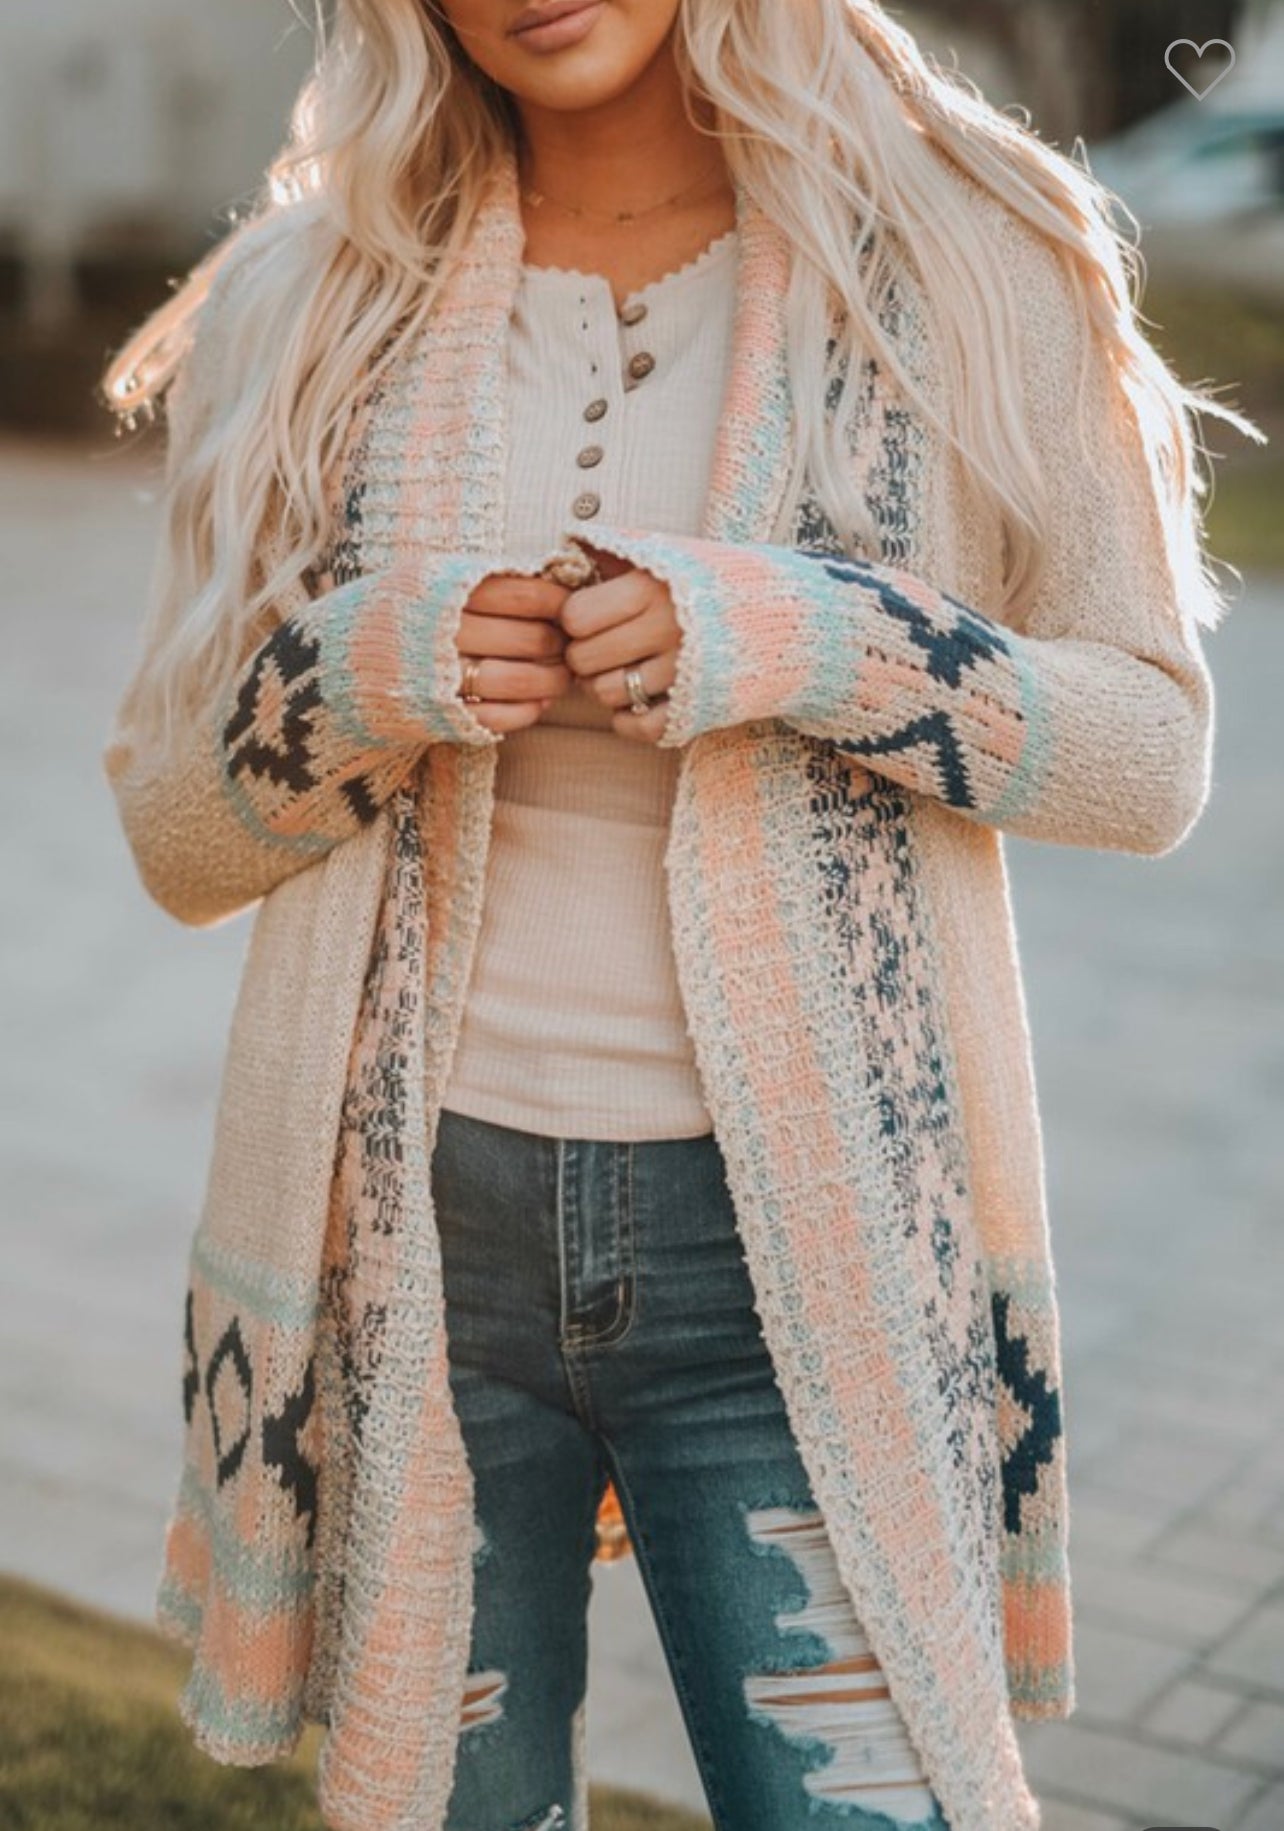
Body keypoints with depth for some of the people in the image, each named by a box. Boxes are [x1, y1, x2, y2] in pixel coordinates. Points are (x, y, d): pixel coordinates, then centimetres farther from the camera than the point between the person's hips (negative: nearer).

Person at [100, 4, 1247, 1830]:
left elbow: (1153, 752, -1)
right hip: (412, 1224, 2)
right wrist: (362, 677, -14)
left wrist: (806, 648, -17)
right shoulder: (309, 302, 4)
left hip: (792, 1243, -1)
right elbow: (172, 828, 6)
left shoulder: (956, 257, -1)